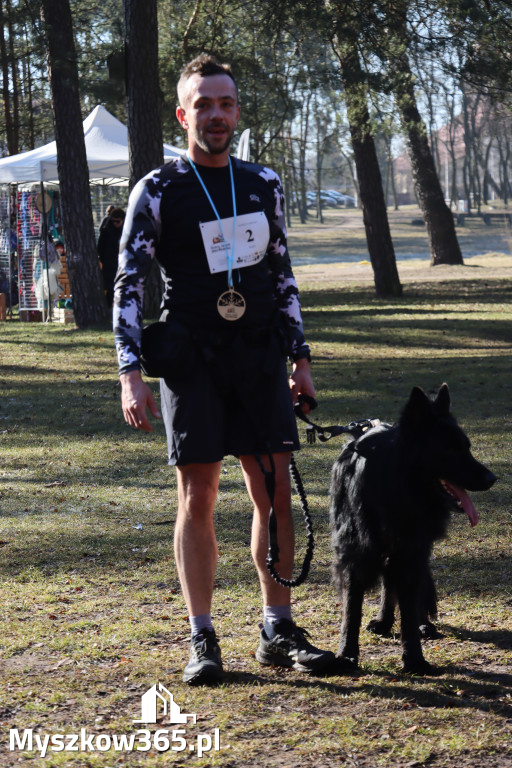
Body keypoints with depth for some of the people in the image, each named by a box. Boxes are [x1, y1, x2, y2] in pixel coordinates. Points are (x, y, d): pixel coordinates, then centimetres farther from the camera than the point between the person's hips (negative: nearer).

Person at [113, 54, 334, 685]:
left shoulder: (264, 185, 11)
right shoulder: (157, 191, -2)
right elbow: (129, 284, -4)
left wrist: (300, 359, 13)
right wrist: (131, 375, -13)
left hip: (260, 355, 4)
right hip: (192, 359, -3)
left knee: (274, 491, 2)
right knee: (197, 496, -1)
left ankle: (277, 631, 12)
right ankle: (202, 640, 7)